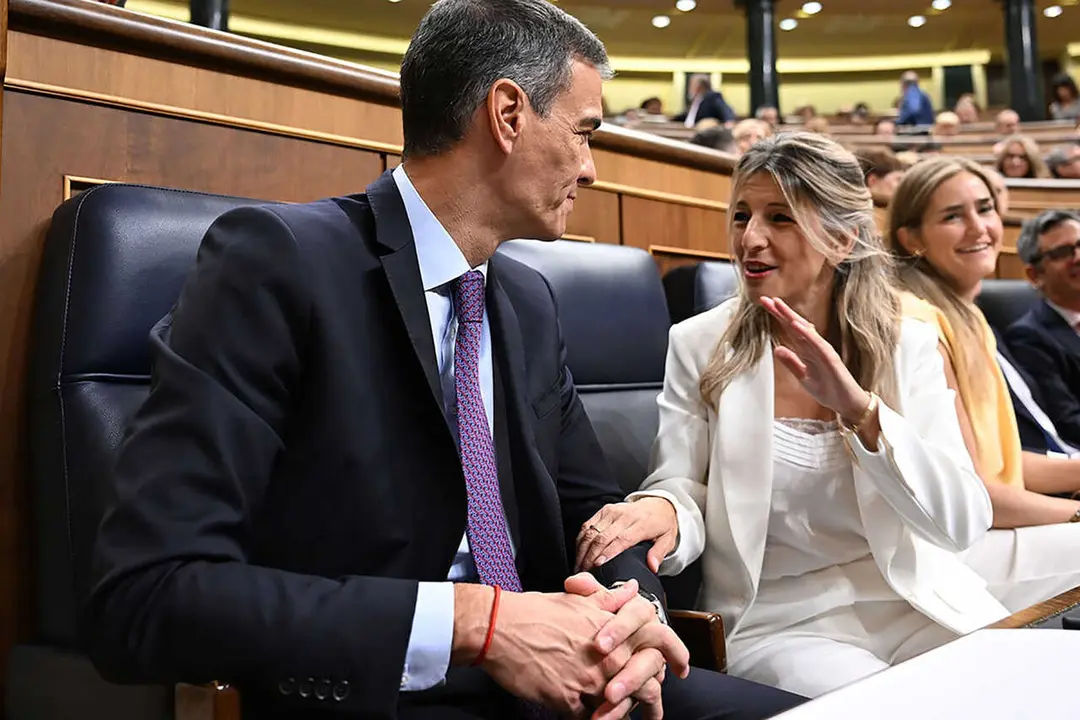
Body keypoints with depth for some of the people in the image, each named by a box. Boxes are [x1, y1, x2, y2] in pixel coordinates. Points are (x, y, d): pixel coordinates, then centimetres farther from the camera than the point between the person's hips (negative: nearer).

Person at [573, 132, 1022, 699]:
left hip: (916, 607, 3)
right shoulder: (697, 346, 0)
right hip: (778, 624, -2)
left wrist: (861, 410, -23)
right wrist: (663, 509, -28)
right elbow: (684, 489, -2)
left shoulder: (909, 347, 1)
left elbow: (964, 524, -8)